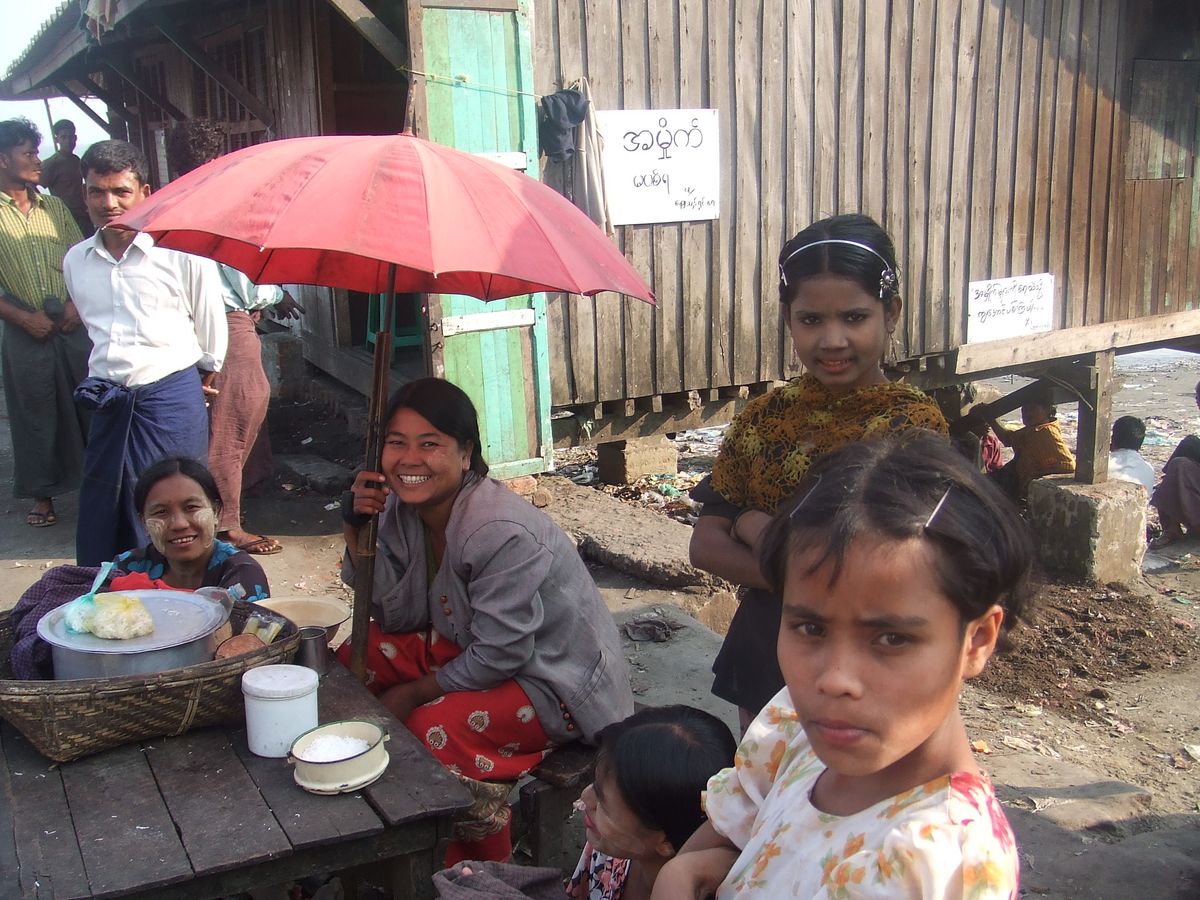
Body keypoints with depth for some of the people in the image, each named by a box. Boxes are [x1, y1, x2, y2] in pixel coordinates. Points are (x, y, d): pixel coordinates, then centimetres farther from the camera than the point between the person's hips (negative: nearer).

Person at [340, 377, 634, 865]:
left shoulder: (501, 532, -31)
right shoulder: (403, 508, -5)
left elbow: (498, 656, -26)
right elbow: (399, 617, -3)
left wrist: (414, 693, -14)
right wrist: (357, 531, -14)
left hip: (557, 679, -8)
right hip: (470, 646, 9)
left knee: (434, 730, -28)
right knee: (356, 660, -3)